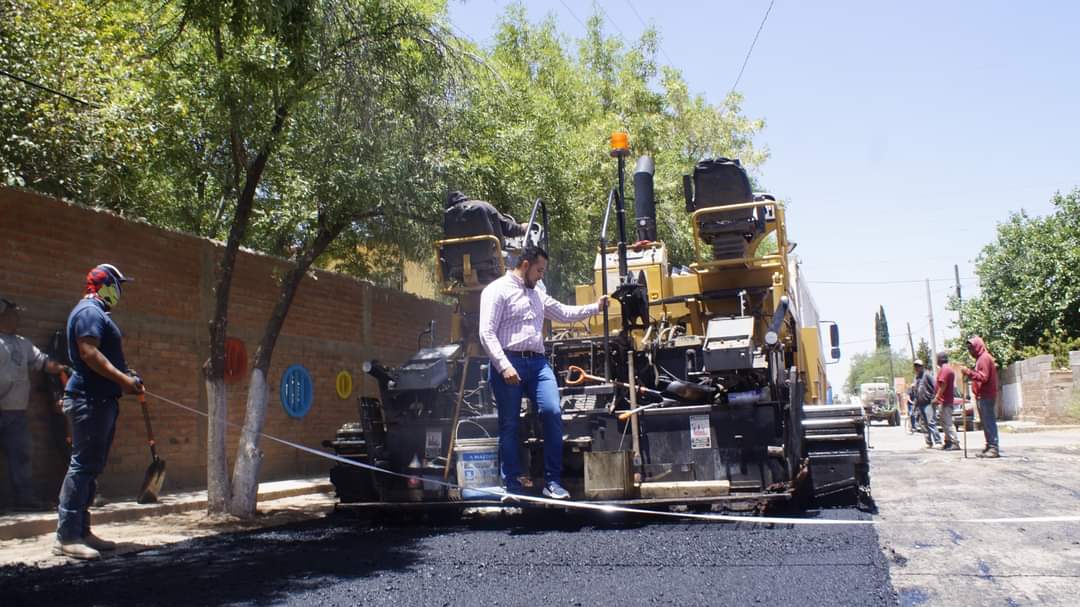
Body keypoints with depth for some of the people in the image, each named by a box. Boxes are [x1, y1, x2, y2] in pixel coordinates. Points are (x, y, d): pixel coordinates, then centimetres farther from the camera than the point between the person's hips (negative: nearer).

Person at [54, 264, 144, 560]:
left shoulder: (98, 313, 21)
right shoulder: (89, 311, -11)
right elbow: (89, 352, -22)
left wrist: (126, 375, 10)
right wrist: (123, 379, -23)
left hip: (101, 399, 11)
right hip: (89, 399, -11)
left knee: (92, 466, 12)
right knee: (84, 465, -10)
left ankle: (81, 530, 18)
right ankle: (66, 536, -8)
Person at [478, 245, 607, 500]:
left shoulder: (538, 294, 22)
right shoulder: (497, 290, -1)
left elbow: (565, 313, 32)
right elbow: (487, 333, -9)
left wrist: (595, 307, 24)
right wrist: (504, 366, -18)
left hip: (537, 363, 6)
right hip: (508, 363, -5)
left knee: (553, 412, -11)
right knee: (509, 424, 1)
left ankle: (552, 482, -2)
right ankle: (511, 486, 12)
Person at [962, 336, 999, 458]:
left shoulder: (984, 358, -12)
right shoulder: (981, 358, 19)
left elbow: (983, 377, -20)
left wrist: (968, 372, -22)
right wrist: (969, 374, 10)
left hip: (985, 396, -10)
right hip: (982, 396, 10)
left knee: (989, 422, -11)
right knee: (986, 422, 12)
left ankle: (993, 448, -12)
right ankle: (989, 447, 16)